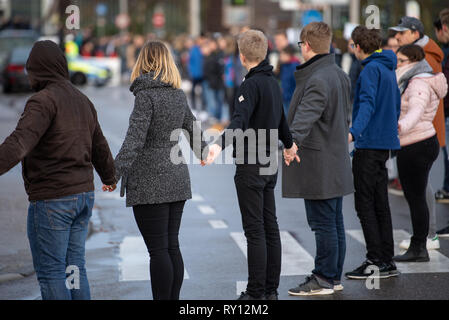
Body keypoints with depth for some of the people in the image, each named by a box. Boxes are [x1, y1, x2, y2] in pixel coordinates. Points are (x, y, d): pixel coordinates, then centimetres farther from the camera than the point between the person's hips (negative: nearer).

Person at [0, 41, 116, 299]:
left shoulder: (44, 100, -13)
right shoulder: (82, 100, 13)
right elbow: (100, 148, 26)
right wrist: (110, 177, 44)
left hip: (52, 200, -8)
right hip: (84, 194, 8)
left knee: (50, 273, -1)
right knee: (74, 270, 13)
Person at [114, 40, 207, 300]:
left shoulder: (146, 94, -12)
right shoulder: (179, 94, 10)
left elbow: (136, 136, -21)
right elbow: (192, 128, 25)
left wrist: (119, 169, -27)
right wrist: (202, 152, 44)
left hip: (150, 183, -7)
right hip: (177, 180, 7)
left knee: (158, 250, -5)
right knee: (172, 246, 12)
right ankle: (173, 299, 16)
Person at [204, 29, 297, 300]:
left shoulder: (252, 84, -15)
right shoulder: (274, 82, 13)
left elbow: (240, 121, -30)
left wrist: (219, 145, -44)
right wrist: (289, 144, 47)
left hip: (251, 166, -9)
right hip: (270, 164, 9)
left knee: (255, 231, -6)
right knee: (270, 227, 11)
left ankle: (256, 293, -3)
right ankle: (271, 290, 16)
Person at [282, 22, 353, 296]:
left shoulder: (318, 80, -19)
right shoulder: (340, 75, 13)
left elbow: (306, 116, -35)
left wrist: (292, 142, -47)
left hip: (318, 165, -10)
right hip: (337, 162, 10)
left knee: (323, 224, -3)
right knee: (335, 223, 14)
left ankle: (323, 280, 2)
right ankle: (334, 277, 21)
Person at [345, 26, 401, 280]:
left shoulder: (371, 69, -13)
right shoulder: (389, 68, 15)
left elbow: (367, 104, -27)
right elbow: (396, 103, 24)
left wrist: (354, 132, -39)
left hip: (370, 143, -9)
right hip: (385, 144, 9)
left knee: (365, 204, -6)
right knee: (381, 204, 12)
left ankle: (376, 261, -6)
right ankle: (388, 261, 14)